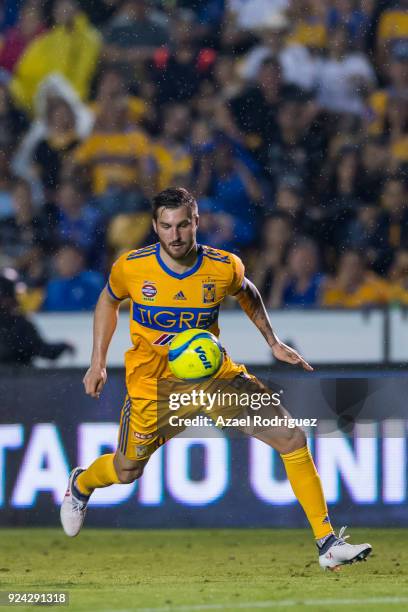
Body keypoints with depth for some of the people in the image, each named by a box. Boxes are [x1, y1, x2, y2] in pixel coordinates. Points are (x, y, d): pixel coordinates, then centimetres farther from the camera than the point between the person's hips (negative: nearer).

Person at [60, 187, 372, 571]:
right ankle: (80, 484, 50)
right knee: (126, 472, 10)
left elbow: (246, 294, 12)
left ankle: (327, 543, -6)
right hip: (153, 380, -1)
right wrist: (98, 363, 8)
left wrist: (273, 342, 12)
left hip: (212, 370, 1)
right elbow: (109, 301, 8)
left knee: (291, 438, -12)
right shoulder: (131, 267, -15)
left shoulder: (225, 268, -14)